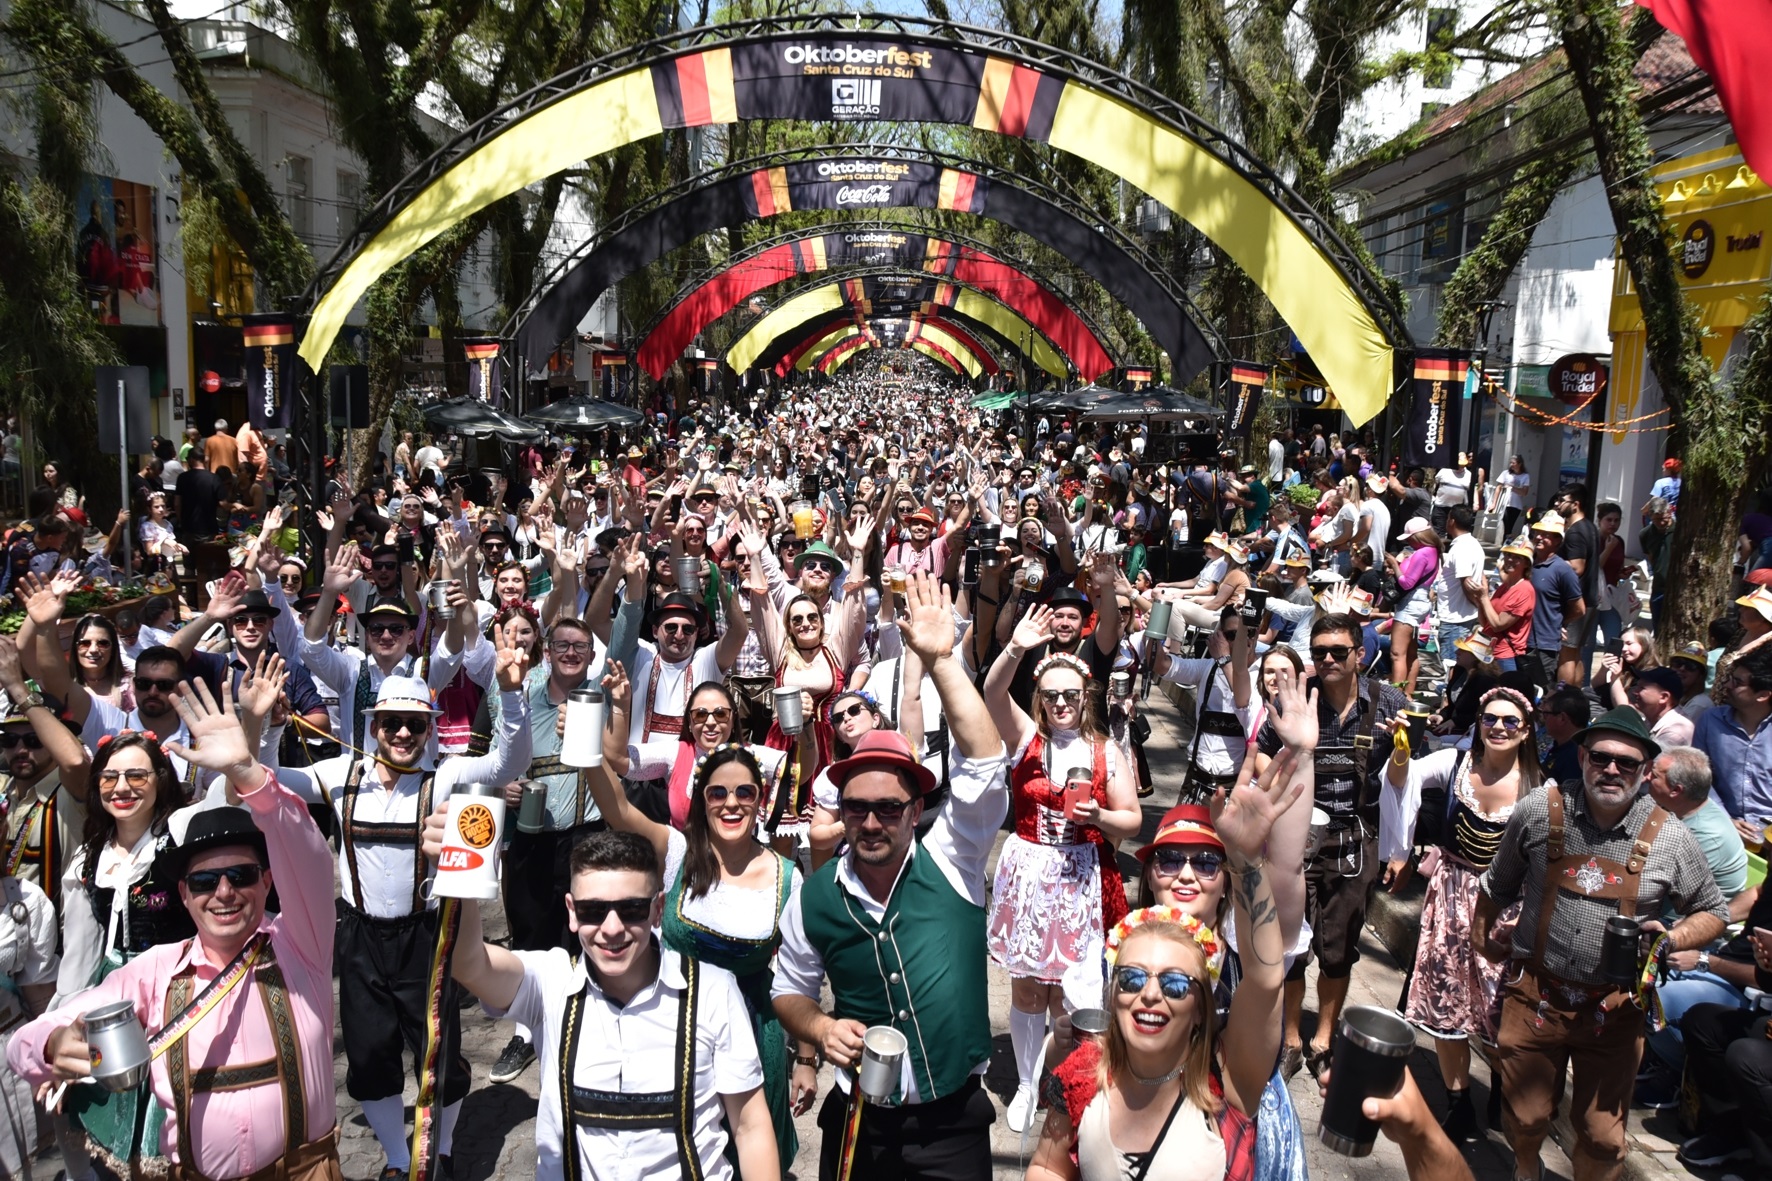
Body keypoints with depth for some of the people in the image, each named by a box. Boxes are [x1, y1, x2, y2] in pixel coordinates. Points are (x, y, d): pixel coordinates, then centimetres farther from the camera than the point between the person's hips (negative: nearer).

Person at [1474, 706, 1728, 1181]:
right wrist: (1483, 933, 16)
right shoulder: (1538, 813, -6)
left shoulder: (1669, 839, -7)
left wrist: (1671, 940, -12)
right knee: (1524, 1118, 15)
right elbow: (1499, 884, 10)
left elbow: (1712, 913, 7)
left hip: (1615, 1008, 0)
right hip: (1536, 995, 1)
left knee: (1602, 1139, 9)